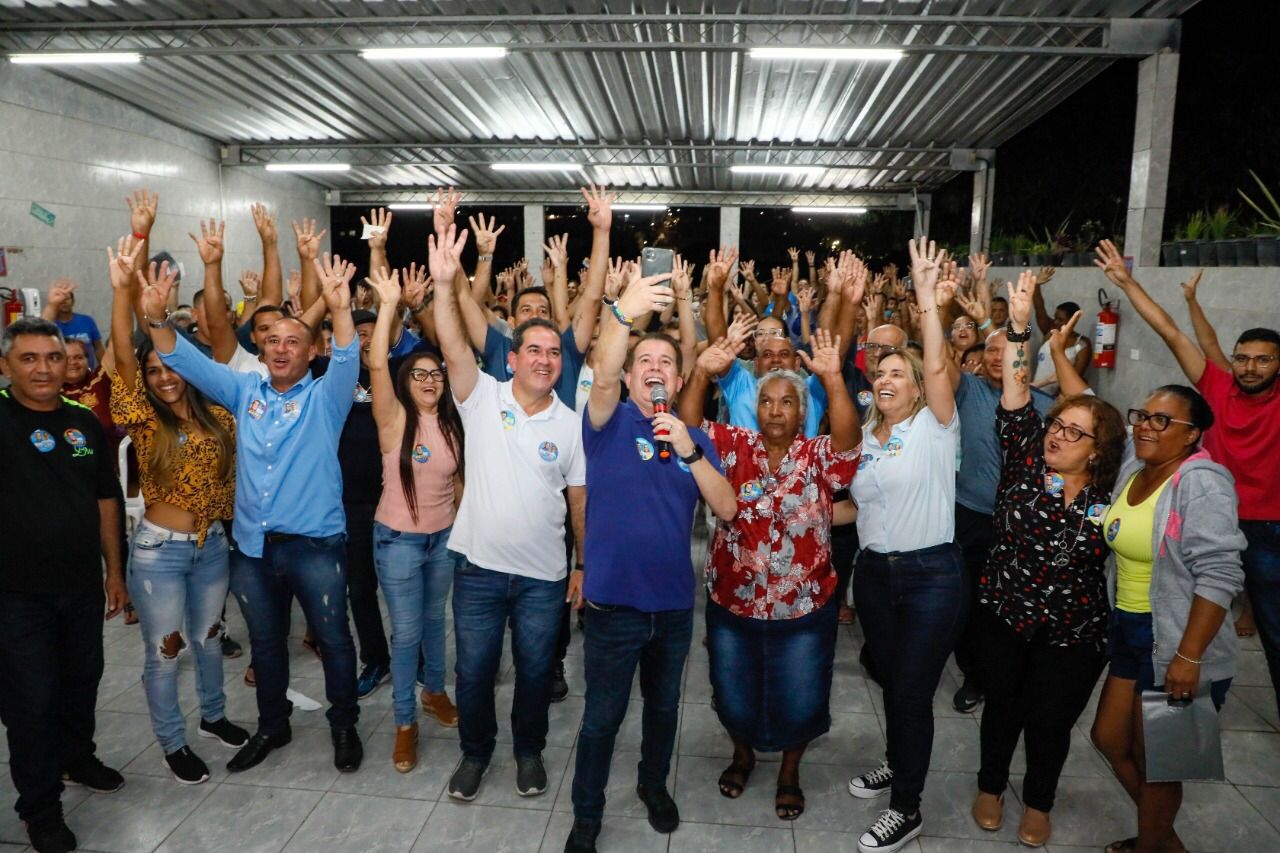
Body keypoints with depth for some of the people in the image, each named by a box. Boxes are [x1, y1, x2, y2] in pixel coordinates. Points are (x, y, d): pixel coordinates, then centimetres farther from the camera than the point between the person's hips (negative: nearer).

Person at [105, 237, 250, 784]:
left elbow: (232, 473, 10)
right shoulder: (146, 423, -10)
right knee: (163, 650, 8)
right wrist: (122, 289, -32)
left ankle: (213, 715, 41)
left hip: (213, 543, 3)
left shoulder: (218, 418, -1)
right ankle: (172, 743, 26)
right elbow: (122, 356, -23)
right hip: (159, 549, -3)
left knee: (208, 635, 20)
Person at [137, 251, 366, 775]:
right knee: (265, 642, 19)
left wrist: (340, 309, -40)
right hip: (252, 546, 5)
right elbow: (186, 362, 4)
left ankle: (344, 726, 26)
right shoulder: (244, 391, 9)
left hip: (314, 543, -4)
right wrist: (157, 318, -14)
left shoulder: (325, 396, -3)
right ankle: (272, 726, 38)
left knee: (333, 639, 7)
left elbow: (348, 360, -22)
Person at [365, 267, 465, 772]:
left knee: (434, 620, 21)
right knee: (406, 631, 3)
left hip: (445, 537, 4)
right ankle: (405, 723, 20)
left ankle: (435, 691, 43)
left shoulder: (451, 424, 0)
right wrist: (389, 305, -30)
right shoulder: (394, 419, -13)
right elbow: (377, 366, -28)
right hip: (398, 539, -4)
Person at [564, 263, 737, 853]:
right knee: (602, 717, 10)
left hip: (674, 600, 4)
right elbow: (602, 375, -30)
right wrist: (621, 314, -47)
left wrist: (690, 451, -22)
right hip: (613, 599, -3)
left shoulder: (694, 438, 3)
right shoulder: (609, 423, -7)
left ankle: (654, 784, 48)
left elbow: (727, 509, -7)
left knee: (663, 706, 23)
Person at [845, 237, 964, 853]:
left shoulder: (934, 428, -9)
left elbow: (938, 367, -24)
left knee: (913, 690, 1)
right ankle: (898, 763, 43)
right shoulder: (866, 435, 8)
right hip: (874, 571, 6)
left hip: (930, 575, -6)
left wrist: (929, 300, -29)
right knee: (889, 678, 20)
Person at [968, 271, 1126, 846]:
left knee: (1050, 719, 12)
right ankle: (991, 786, 39)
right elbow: (1015, 398, -17)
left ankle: (1039, 802, 38)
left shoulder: (1109, 494, -6)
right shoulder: (1024, 460, -7)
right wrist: (1019, 325, -23)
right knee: (1002, 706, 16)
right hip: (1003, 614, 0)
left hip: (1073, 631, 0)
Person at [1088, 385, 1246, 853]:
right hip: (1129, 630, 8)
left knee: (1155, 760, 9)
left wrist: (1189, 658, -25)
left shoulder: (1201, 482, -19)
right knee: (1110, 738, 18)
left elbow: (1218, 575, -24)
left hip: (1174, 642, -8)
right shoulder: (1132, 470, 6)